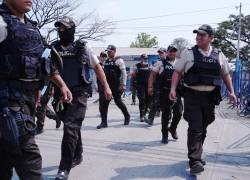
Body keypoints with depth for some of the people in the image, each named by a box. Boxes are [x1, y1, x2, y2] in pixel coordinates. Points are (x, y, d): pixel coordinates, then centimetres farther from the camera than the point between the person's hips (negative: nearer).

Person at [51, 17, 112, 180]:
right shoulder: (53, 49, 8)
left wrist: (106, 87, 2)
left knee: (70, 128, -12)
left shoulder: (82, 48, 2)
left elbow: (97, 67, 6)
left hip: (78, 94, -3)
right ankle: (77, 156, 36)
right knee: (72, 127, 17)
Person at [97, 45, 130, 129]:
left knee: (118, 101, 2)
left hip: (116, 86, -6)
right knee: (104, 103, -1)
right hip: (107, 85, 6)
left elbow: (124, 73, -11)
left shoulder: (119, 61, -6)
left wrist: (123, 85, -16)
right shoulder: (106, 62, 13)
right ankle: (104, 122, 5)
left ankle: (127, 116, 27)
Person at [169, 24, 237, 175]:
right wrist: (173, 89, -12)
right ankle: (195, 161, -5)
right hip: (192, 96, -3)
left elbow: (226, 74, 16)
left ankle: (197, 155, 31)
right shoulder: (189, 53, 0)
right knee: (195, 128, -9)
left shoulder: (219, 55, 8)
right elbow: (177, 72, 0)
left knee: (203, 129, 14)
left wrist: (231, 92, 9)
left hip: (210, 97, 4)